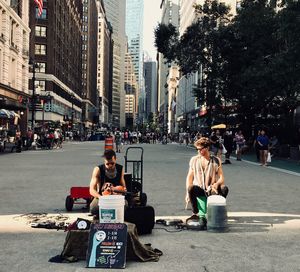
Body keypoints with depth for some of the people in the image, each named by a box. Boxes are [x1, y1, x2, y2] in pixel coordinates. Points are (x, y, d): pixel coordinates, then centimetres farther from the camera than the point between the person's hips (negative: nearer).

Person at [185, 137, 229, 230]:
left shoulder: (216, 160, 3)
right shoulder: (194, 160, 4)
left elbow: (221, 178, 1)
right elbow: (190, 177, 4)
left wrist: (216, 184, -23)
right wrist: (188, 193, -9)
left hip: (212, 189, 0)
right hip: (199, 189, 0)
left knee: (224, 188, -30)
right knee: (191, 188, -33)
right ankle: (196, 214, -16)